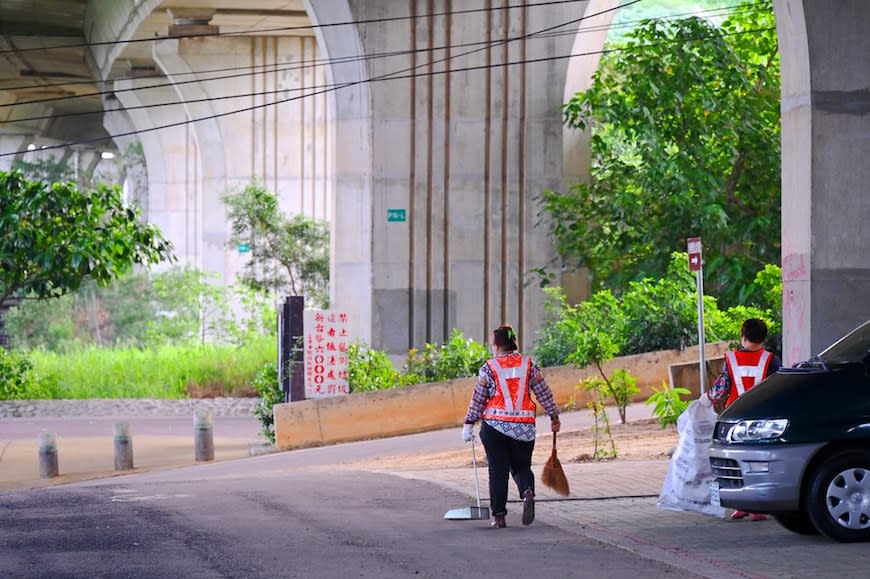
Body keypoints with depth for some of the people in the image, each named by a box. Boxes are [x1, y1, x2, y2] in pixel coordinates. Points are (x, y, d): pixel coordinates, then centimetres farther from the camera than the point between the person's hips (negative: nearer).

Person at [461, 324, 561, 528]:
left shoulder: (489, 368, -1)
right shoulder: (529, 365, 5)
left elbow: (478, 399, 1)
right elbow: (544, 393, 7)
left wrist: (469, 424, 7)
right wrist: (554, 417, 17)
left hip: (494, 425, -2)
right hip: (524, 426, 2)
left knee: (498, 471, 4)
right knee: (522, 466, 14)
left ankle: (499, 515, 3)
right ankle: (527, 492, -17)